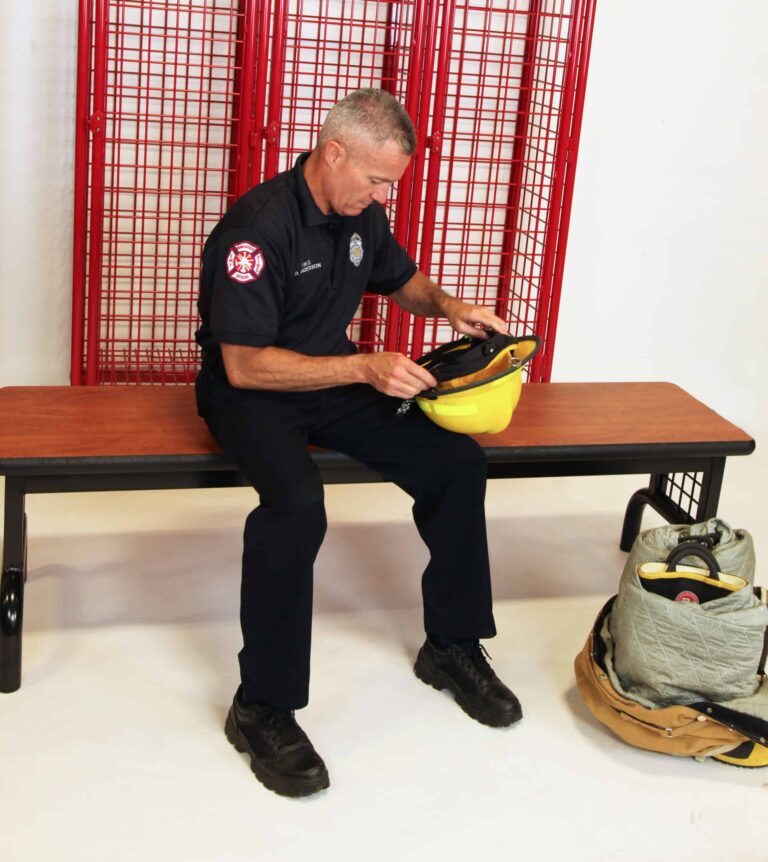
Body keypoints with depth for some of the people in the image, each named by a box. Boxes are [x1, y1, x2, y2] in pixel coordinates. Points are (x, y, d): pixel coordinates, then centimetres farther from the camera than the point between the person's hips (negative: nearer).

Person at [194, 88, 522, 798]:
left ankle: (453, 647, 7)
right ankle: (262, 710, -21)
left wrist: (447, 305, -1)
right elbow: (245, 364, -24)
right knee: (297, 501, -36)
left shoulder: (361, 213, 2)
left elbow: (402, 278, 22)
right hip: (251, 391, -7)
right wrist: (365, 368, -29)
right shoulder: (259, 226, -22)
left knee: (458, 461, -10)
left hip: (335, 381, 7)